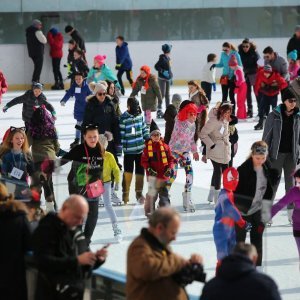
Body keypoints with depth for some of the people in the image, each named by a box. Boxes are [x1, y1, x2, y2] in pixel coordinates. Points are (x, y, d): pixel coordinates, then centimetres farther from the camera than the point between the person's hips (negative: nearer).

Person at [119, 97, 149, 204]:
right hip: (129, 150, -5)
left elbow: (144, 130, 14)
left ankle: (139, 192, 23)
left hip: (141, 149, 5)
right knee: (128, 172, -3)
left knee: (140, 171, 11)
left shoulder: (140, 116, 4)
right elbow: (121, 135, -9)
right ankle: (125, 194, 6)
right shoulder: (123, 119, -11)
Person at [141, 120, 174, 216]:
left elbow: (170, 158, 8)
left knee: (164, 193, 10)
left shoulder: (165, 146, 4)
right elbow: (143, 161, -2)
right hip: (153, 174, -3)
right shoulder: (148, 147, -3)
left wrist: (169, 168, -6)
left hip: (164, 174, 3)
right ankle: (149, 211, 7)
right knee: (152, 193, -6)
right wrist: (149, 169, -16)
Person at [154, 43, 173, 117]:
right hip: (162, 79, -9)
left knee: (167, 94, 15)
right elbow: (156, 66, -20)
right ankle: (159, 110, -7)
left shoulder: (168, 58, 10)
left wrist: (171, 77, 21)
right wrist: (163, 71, -27)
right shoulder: (162, 58, -15)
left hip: (168, 78, 9)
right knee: (162, 94, -9)